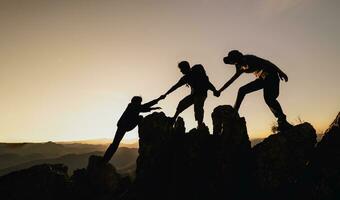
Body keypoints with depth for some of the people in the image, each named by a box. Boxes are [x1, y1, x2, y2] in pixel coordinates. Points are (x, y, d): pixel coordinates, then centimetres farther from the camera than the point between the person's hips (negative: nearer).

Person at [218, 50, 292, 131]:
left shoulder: (248, 58, -14)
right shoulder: (241, 67, 11)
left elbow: (266, 62, -18)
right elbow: (232, 79, 20)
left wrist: (280, 72, -25)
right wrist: (220, 90, 22)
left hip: (271, 75, -8)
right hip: (262, 78, 8)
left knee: (269, 98, -26)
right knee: (242, 90, 0)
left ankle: (282, 121, -20)